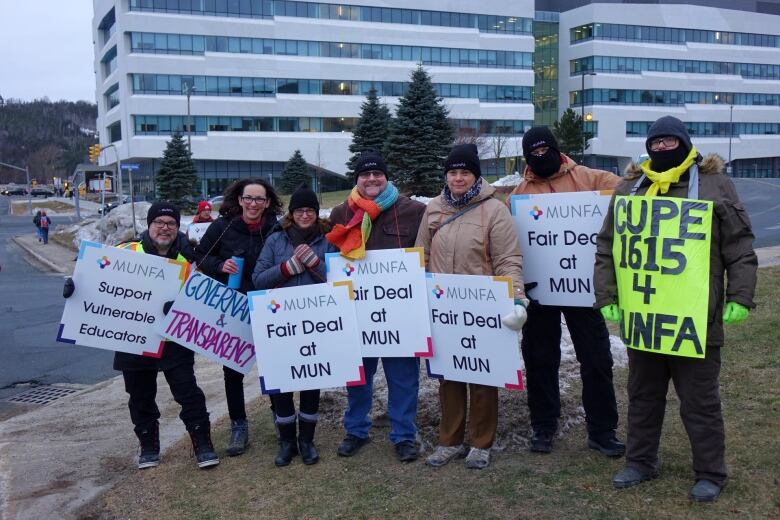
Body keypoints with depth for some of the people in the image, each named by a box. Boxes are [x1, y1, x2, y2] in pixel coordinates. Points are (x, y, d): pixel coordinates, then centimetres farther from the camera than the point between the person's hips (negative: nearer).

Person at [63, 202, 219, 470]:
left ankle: (203, 444, 13)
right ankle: (148, 447, 31)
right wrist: (75, 283, -21)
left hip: (174, 339, 0)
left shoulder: (187, 258, 0)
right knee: (140, 397, 13)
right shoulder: (128, 252, -7)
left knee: (188, 392, 0)